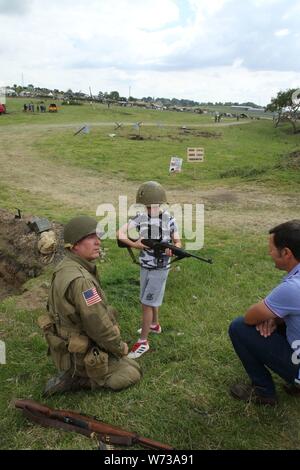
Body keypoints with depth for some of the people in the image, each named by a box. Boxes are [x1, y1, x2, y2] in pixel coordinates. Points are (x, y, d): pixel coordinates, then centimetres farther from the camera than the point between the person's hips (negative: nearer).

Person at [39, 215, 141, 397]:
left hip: (70, 343, 9)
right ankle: (74, 380, 2)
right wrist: (120, 347, -9)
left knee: (124, 361, 27)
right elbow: (99, 326, -28)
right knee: (133, 373, 6)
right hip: (82, 356, -9)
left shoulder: (67, 267, -1)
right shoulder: (79, 280, -33)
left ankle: (74, 375, 17)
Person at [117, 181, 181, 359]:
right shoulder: (140, 217, -7)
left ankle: (143, 342, 10)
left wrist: (172, 249, -27)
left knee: (147, 303, -2)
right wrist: (134, 244, -27)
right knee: (152, 299, 22)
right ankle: (154, 325, 47)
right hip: (145, 266, 4)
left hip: (160, 268, -4)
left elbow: (178, 242, -4)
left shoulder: (169, 219, -12)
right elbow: (120, 233, -11)